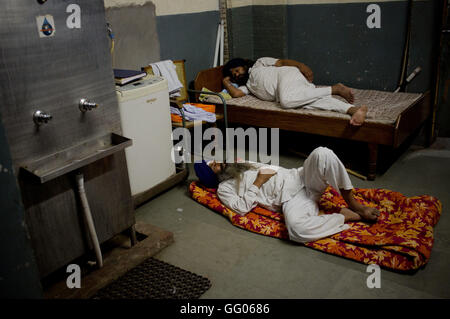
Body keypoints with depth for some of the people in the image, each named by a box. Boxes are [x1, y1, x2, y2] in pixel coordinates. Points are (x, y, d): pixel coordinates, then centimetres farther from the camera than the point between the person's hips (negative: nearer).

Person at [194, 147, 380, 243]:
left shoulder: (238, 165, 29)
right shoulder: (224, 188, 9)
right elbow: (242, 208, -8)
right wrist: (258, 182, -5)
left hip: (298, 178, 6)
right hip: (289, 198, -6)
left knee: (322, 154, -26)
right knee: (296, 228, -41)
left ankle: (353, 204, -13)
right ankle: (345, 216, -16)